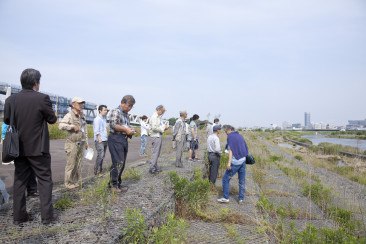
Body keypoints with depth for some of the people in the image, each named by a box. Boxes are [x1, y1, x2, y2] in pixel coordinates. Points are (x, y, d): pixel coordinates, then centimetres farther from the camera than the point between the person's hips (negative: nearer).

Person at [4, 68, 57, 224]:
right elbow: (52, 119, -4)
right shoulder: (42, 98, -14)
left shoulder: (11, 100, -1)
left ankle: (19, 215, 20)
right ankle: (47, 215, 7)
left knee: (19, 181, 13)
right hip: (38, 148, -4)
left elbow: (6, 120, 9)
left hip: (19, 148, 5)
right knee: (45, 180, 5)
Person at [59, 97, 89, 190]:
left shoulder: (82, 116, 16)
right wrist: (72, 126, -19)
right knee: (70, 165, -1)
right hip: (72, 144, -7)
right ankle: (69, 183, 9)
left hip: (81, 144, 7)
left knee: (77, 165, 11)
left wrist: (86, 142, 20)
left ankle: (75, 182, 21)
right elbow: (61, 125, -21)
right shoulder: (69, 115, -7)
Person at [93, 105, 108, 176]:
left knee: (102, 156, 10)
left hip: (105, 140, 8)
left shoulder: (104, 119, 17)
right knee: (100, 155, -12)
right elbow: (96, 131, -14)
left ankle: (100, 170, 17)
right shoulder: (97, 119, -9)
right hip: (100, 141, -8)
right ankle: (96, 171, -5)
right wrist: (99, 139, -18)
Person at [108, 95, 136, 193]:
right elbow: (113, 125, -16)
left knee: (122, 163, 9)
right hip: (116, 138, -9)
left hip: (124, 139, 9)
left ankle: (118, 184, 18)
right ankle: (113, 184, -1)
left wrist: (130, 130, 10)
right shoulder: (115, 111, -5)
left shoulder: (126, 115, 21)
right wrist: (126, 130, -16)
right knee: (118, 162, -11)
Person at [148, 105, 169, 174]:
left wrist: (164, 127, 9)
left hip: (159, 136, 10)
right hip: (155, 137, -10)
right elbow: (154, 128, -23)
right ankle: (151, 169, -3)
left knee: (157, 153, 14)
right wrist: (163, 128, -13)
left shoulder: (158, 117, 18)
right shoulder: (154, 117, -13)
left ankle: (155, 167, 21)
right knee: (155, 153, -8)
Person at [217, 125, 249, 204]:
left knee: (226, 179, 4)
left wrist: (229, 162, -20)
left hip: (235, 162, -7)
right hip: (243, 160, 7)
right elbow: (246, 148, 15)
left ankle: (225, 198, 6)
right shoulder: (240, 136, 14)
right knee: (242, 181, 13)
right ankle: (241, 198, 17)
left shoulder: (230, 136, -6)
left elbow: (231, 149, -16)